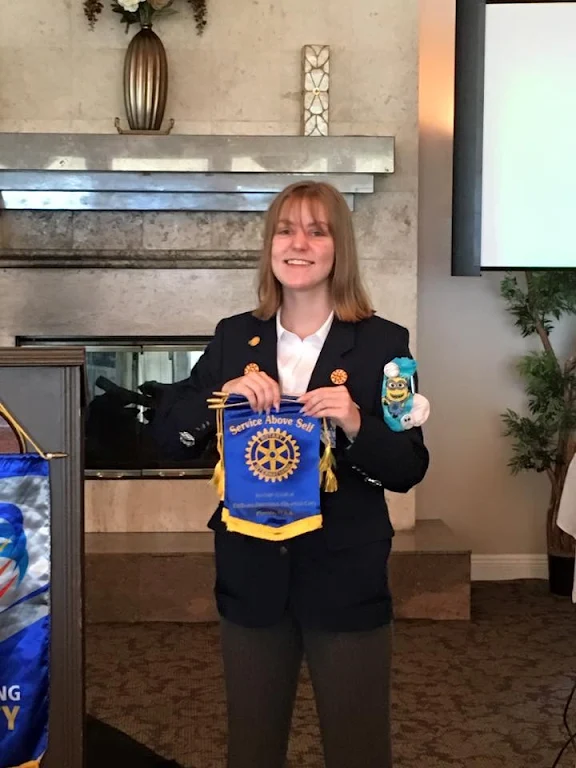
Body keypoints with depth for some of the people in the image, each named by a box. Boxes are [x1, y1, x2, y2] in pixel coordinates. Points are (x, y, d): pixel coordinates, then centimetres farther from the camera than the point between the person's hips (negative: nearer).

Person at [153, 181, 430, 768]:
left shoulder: (382, 342, -6)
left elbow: (409, 469, -6)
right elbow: (167, 439, 2)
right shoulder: (234, 337, 3)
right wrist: (222, 395, -16)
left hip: (345, 579, -2)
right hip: (251, 575, 3)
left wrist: (355, 425, -24)